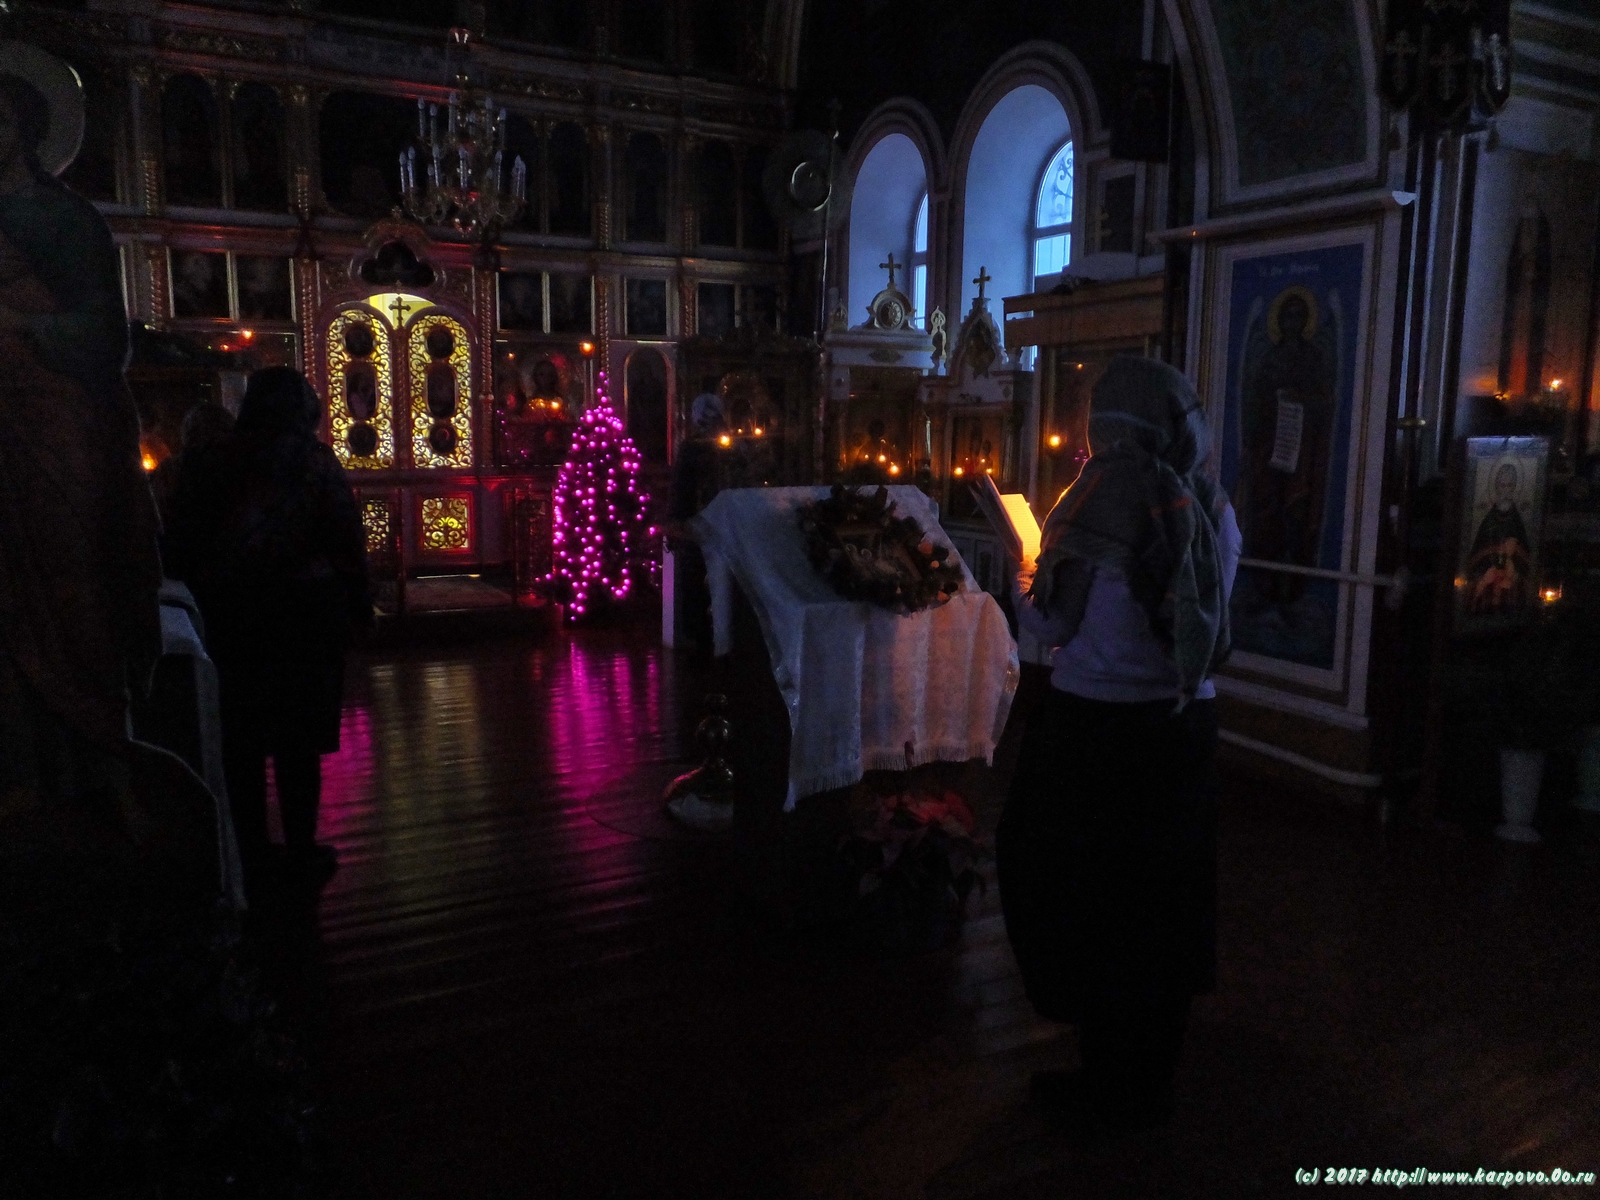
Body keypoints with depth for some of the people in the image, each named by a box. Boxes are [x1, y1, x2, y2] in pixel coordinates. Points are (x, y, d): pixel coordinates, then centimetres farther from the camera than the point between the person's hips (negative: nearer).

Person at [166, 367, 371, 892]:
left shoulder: (210, 461, 3)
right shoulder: (316, 461, -4)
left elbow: (181, 544, 4)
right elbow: (347, 540, -6)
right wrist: (359, 606, 1)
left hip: (227, 613, 2)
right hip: (304, 611, -2)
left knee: (239, 738, 10)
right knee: (298, 736, 7)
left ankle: (248, 855, 16)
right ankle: (301, 849, 14)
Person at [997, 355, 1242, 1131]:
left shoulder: (1101, 497, -13)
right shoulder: (1210, 507, 2)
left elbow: (1050, 624, -11)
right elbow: (1213, 624, 11)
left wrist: (1026, 584, 8)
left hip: (1095, 725, -5)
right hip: (1185, 724, 6)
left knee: (1082, 895, 11)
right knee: (1162, 899, 18)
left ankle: (1111, 1081, 23)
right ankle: (1150, 1079, 34)